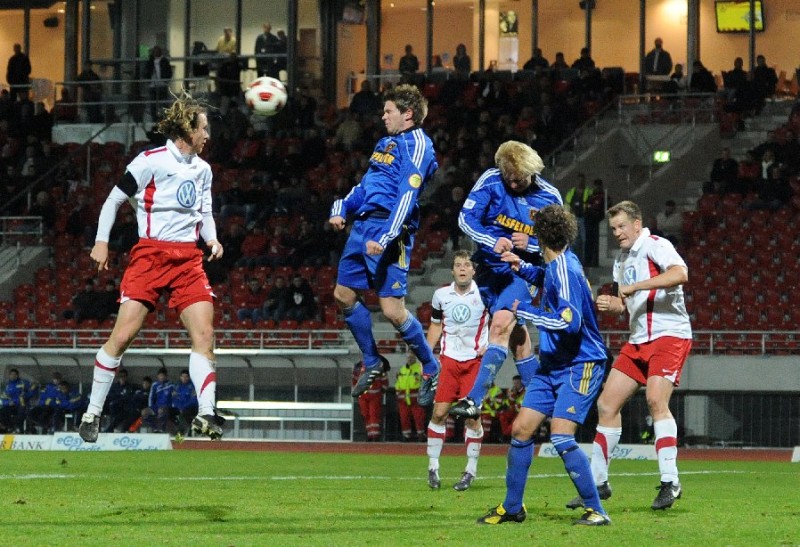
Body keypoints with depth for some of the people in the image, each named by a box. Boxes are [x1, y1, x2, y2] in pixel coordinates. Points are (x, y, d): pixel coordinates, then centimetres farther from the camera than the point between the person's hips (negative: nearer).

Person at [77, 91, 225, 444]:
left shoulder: (203, 169, 14)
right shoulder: (151, 161, -5)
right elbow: (115, 199, 0)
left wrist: (212, 239, 3)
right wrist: (101, 242, -7)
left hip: (189, 259, 6)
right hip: (150, 255, -5)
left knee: (204, 334, -9)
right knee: (123, 334, -10)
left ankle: (205, 416, -10)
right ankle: (92, 414, 2)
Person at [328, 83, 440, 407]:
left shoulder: (417, 146, -10)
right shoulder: (387, 142, 19)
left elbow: (407, 196, -20)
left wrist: (384, 238, -27)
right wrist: (342, 209, 11)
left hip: (389, 228, -10)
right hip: (363, 225, 10)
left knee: (392, 309, -12)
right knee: (344, 295, 12)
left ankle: (431, 369, 6)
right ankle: (372, 362, 27)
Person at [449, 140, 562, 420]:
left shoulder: (549, 197, -8)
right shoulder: (491, 180, -8)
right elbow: (466, 218, -11)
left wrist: (529, 245, -20)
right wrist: (493, 241, -27)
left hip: (522, 270, -3)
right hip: (489, 268, 3)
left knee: (501, 324, -22)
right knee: (517, 335, 8)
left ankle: (474, 400, -27)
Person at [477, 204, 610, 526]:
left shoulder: (565, 269, -20)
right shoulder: (556, 266, 8)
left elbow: (569, 322, -30)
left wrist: (526, 310, -20)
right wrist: (522, 267, 22)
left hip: (579, 365, -9)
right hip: (552, 364, 9)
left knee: (561, 436, -19)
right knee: (521, 429, 8)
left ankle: (596, 511, -11)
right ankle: (512, 508, 19)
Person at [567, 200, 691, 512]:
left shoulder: (655, 246, -9)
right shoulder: (622, 260, 17)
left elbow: (680, 273, -28)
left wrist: (636, 286, -28)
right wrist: (608, 304, 4)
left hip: (669, 335, -9)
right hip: (639, 340, 9)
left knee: (656, 400, -24)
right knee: (607, 404, 3)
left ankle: (670, 482, -20)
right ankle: (598, 483, 11)